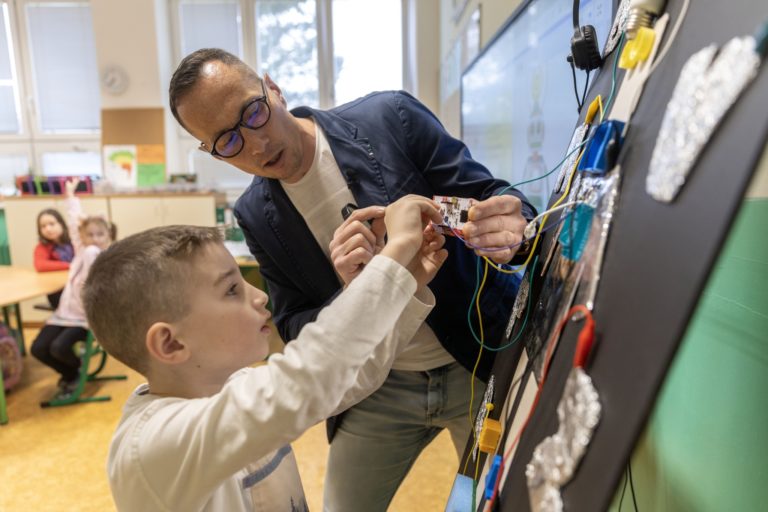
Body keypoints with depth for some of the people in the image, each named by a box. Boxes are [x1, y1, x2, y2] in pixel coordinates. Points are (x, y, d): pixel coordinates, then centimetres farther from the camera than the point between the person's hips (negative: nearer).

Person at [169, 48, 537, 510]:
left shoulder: (391, 119, -12)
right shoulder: (256, 216, -4)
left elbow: (489, 197, -10)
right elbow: (296, 331, -2)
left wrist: (511, 230, -34)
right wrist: (349, 295, -24)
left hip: (484, 362, -1)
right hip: (379, 389, 2)